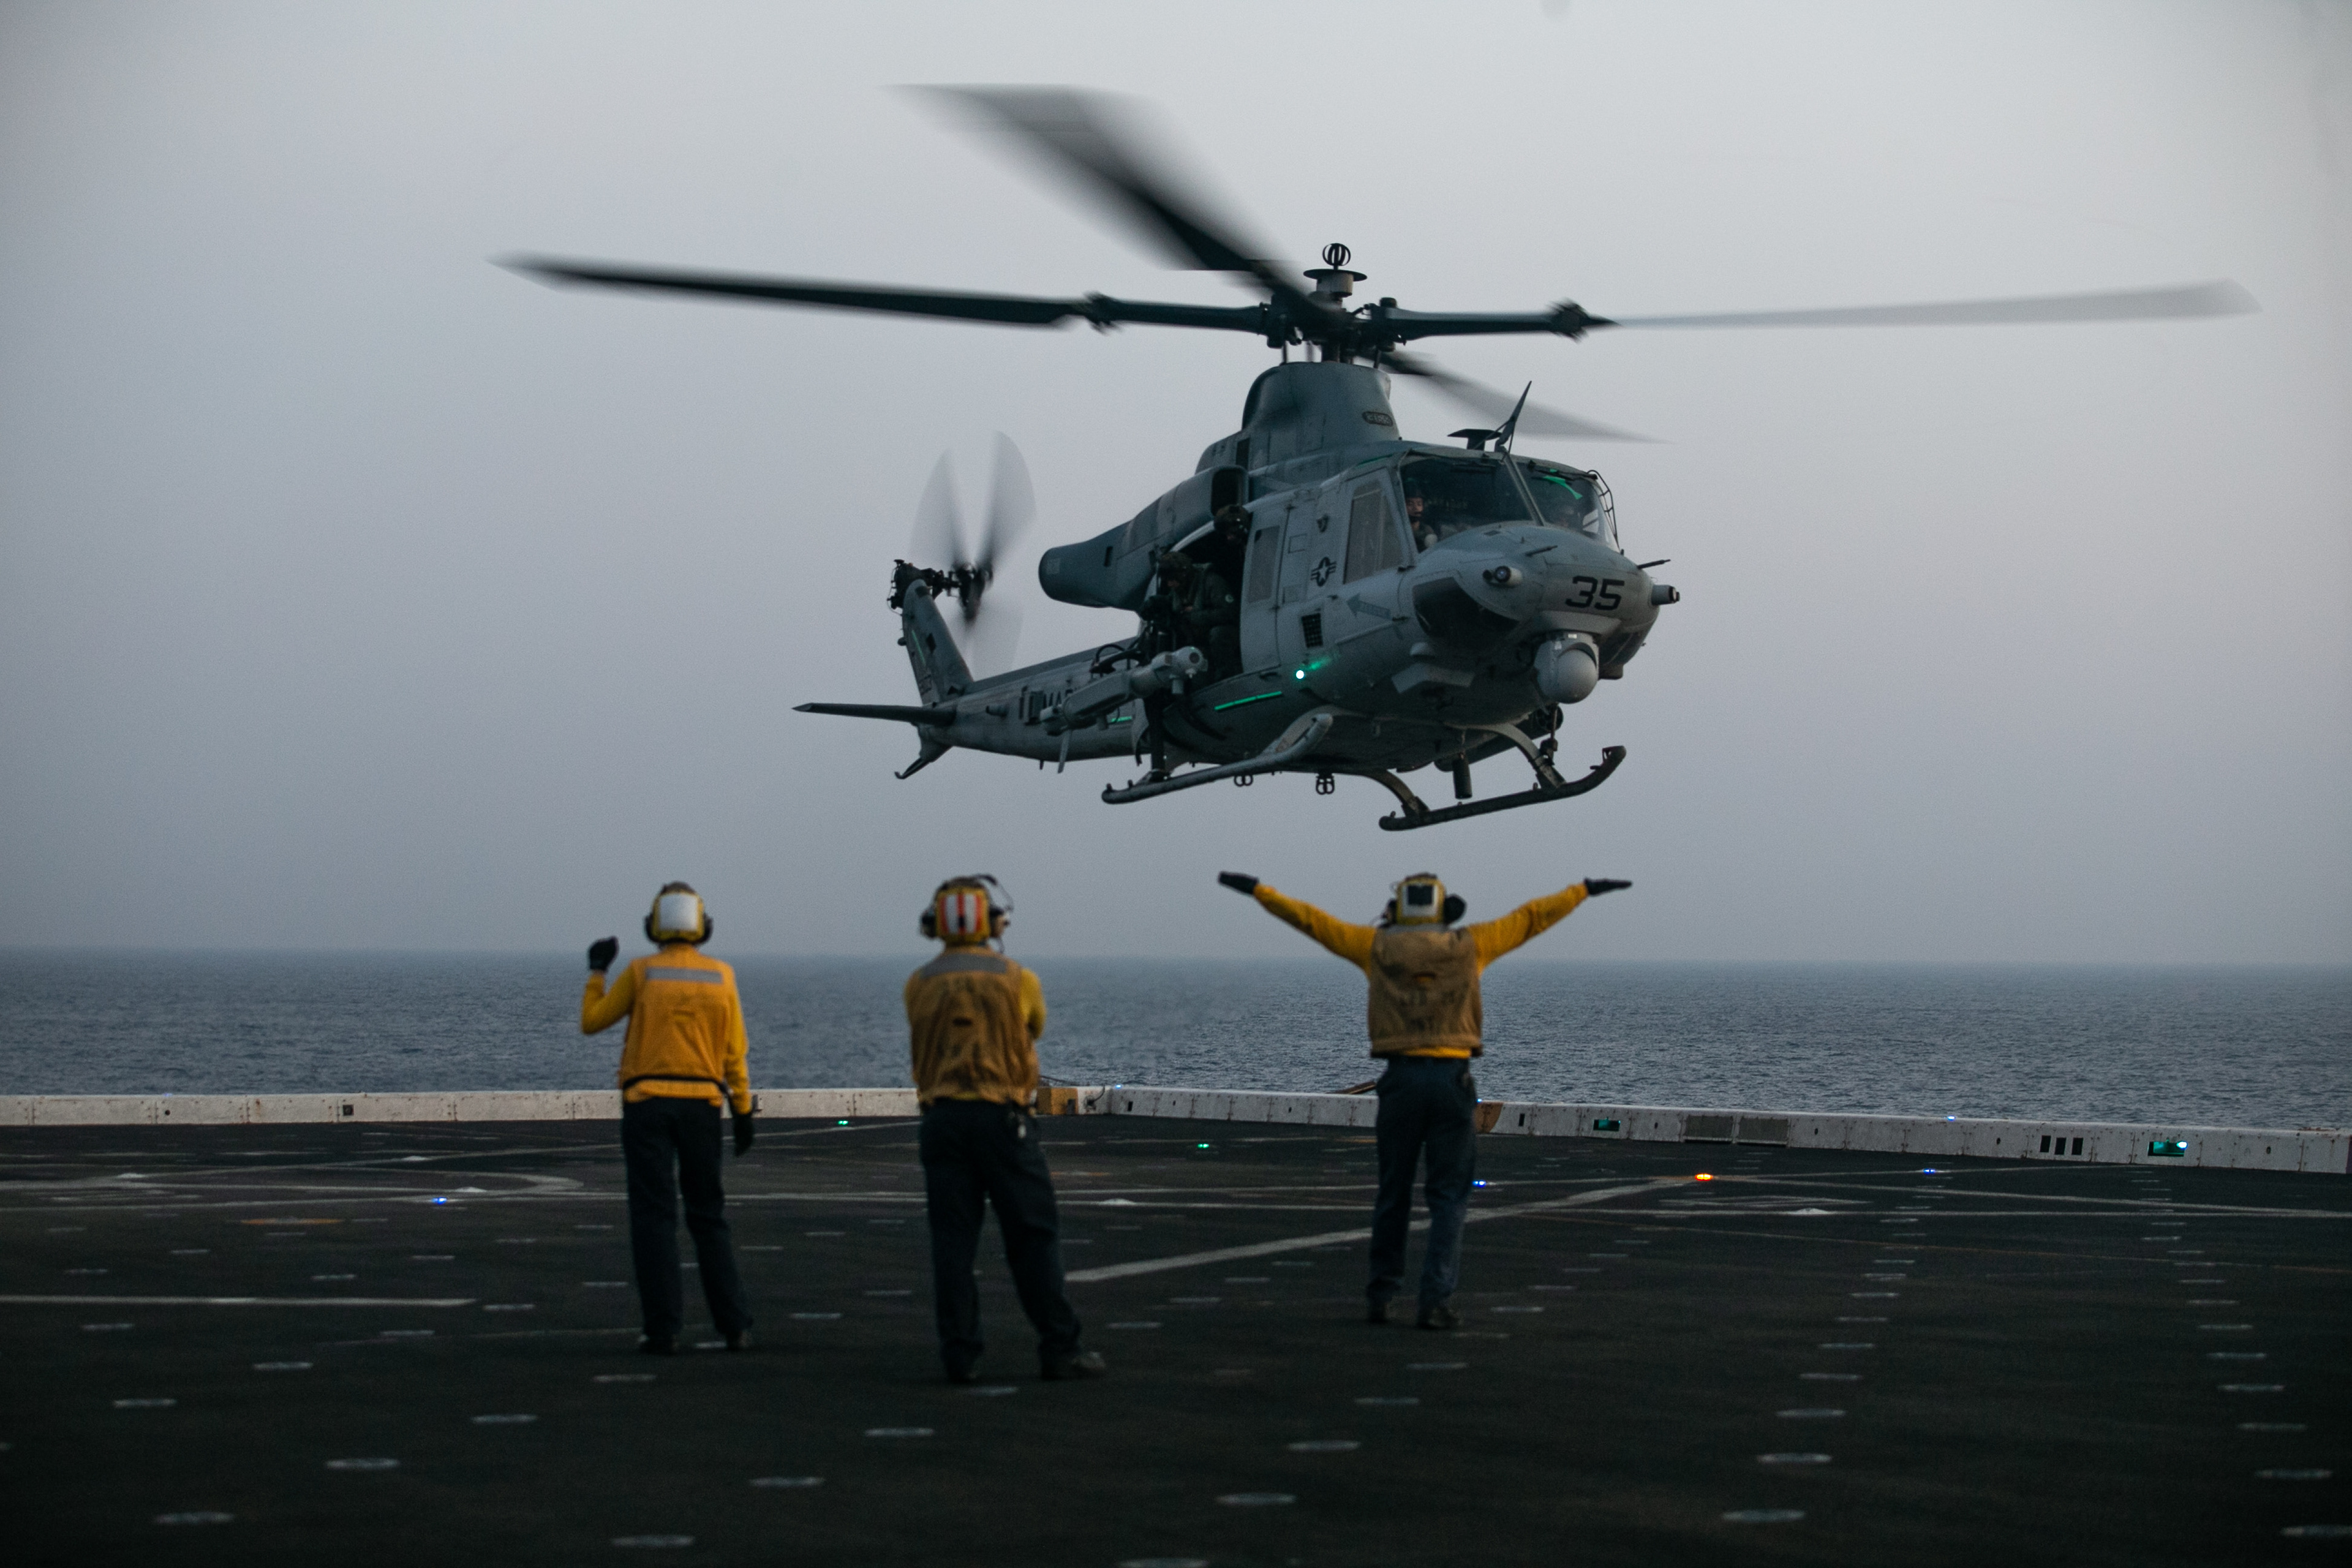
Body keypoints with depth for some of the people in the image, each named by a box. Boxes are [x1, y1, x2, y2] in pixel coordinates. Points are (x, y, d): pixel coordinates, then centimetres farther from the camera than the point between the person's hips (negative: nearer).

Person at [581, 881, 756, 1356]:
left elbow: (591, 1022, 5)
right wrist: (743, 1112, 7)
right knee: (708, 1216, 12)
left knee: (654, 1218, -1)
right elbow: (733, 1052, 2)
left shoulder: (641, 972, -4)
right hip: (702, 1104, 2)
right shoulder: (721, 976, 2)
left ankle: (664, 1330, -6)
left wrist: (597, 970, 18)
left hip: (647, 1103, -2)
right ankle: (735, 1325, 8)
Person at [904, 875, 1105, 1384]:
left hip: (942, 1120, 2)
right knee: (1033, 1236, 4)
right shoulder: (1017, 980, -2)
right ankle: (1059, 1347, 5)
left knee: (952, 1241, 4)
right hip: (1002, 1118, -2)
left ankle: (959, 1355, 1)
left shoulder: (920, 985, 1)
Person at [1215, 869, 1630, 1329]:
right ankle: (1434, 1303, -8)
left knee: (1394, 1192, 16)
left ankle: (1381, 1296, 22)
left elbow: (1311, 919, 14)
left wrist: (1258, 890, 23)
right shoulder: (1467, 946, 7)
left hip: (1401, 1079, 1)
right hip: (1452, 1080, -1)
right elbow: (1530, 918, 15)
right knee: (1449, 1198, 2)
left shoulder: (1377, 946, 8)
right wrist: (1583, 891, 26)